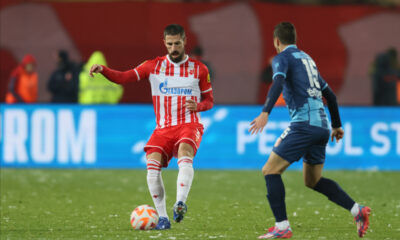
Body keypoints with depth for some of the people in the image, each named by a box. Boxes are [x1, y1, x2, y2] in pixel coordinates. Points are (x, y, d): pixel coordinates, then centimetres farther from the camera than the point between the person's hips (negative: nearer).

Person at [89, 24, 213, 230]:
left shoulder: (199, 69, 8)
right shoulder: (154, 66, 9)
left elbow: (209, 100, 14)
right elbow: (124, 77, 2)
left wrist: (198, 106, -9)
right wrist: (102, 69, -15)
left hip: (189, 125, -2)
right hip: (164, 128, 2)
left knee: (184, 152, -35)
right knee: (152, 162, -22)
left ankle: (180, 203, -46)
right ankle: (162, 217, -13)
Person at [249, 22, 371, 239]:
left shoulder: (282, 58, 1)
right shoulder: (307, 59, 24)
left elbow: (278, 84, -20)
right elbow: (329, 94, 29)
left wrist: (265, 113, -34)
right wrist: (336, 125, 39)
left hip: (303, 124, -8)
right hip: (322, 126, 8)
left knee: (270, 171, -3)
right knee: (313, 180, 18)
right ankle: (357, 210, 4)